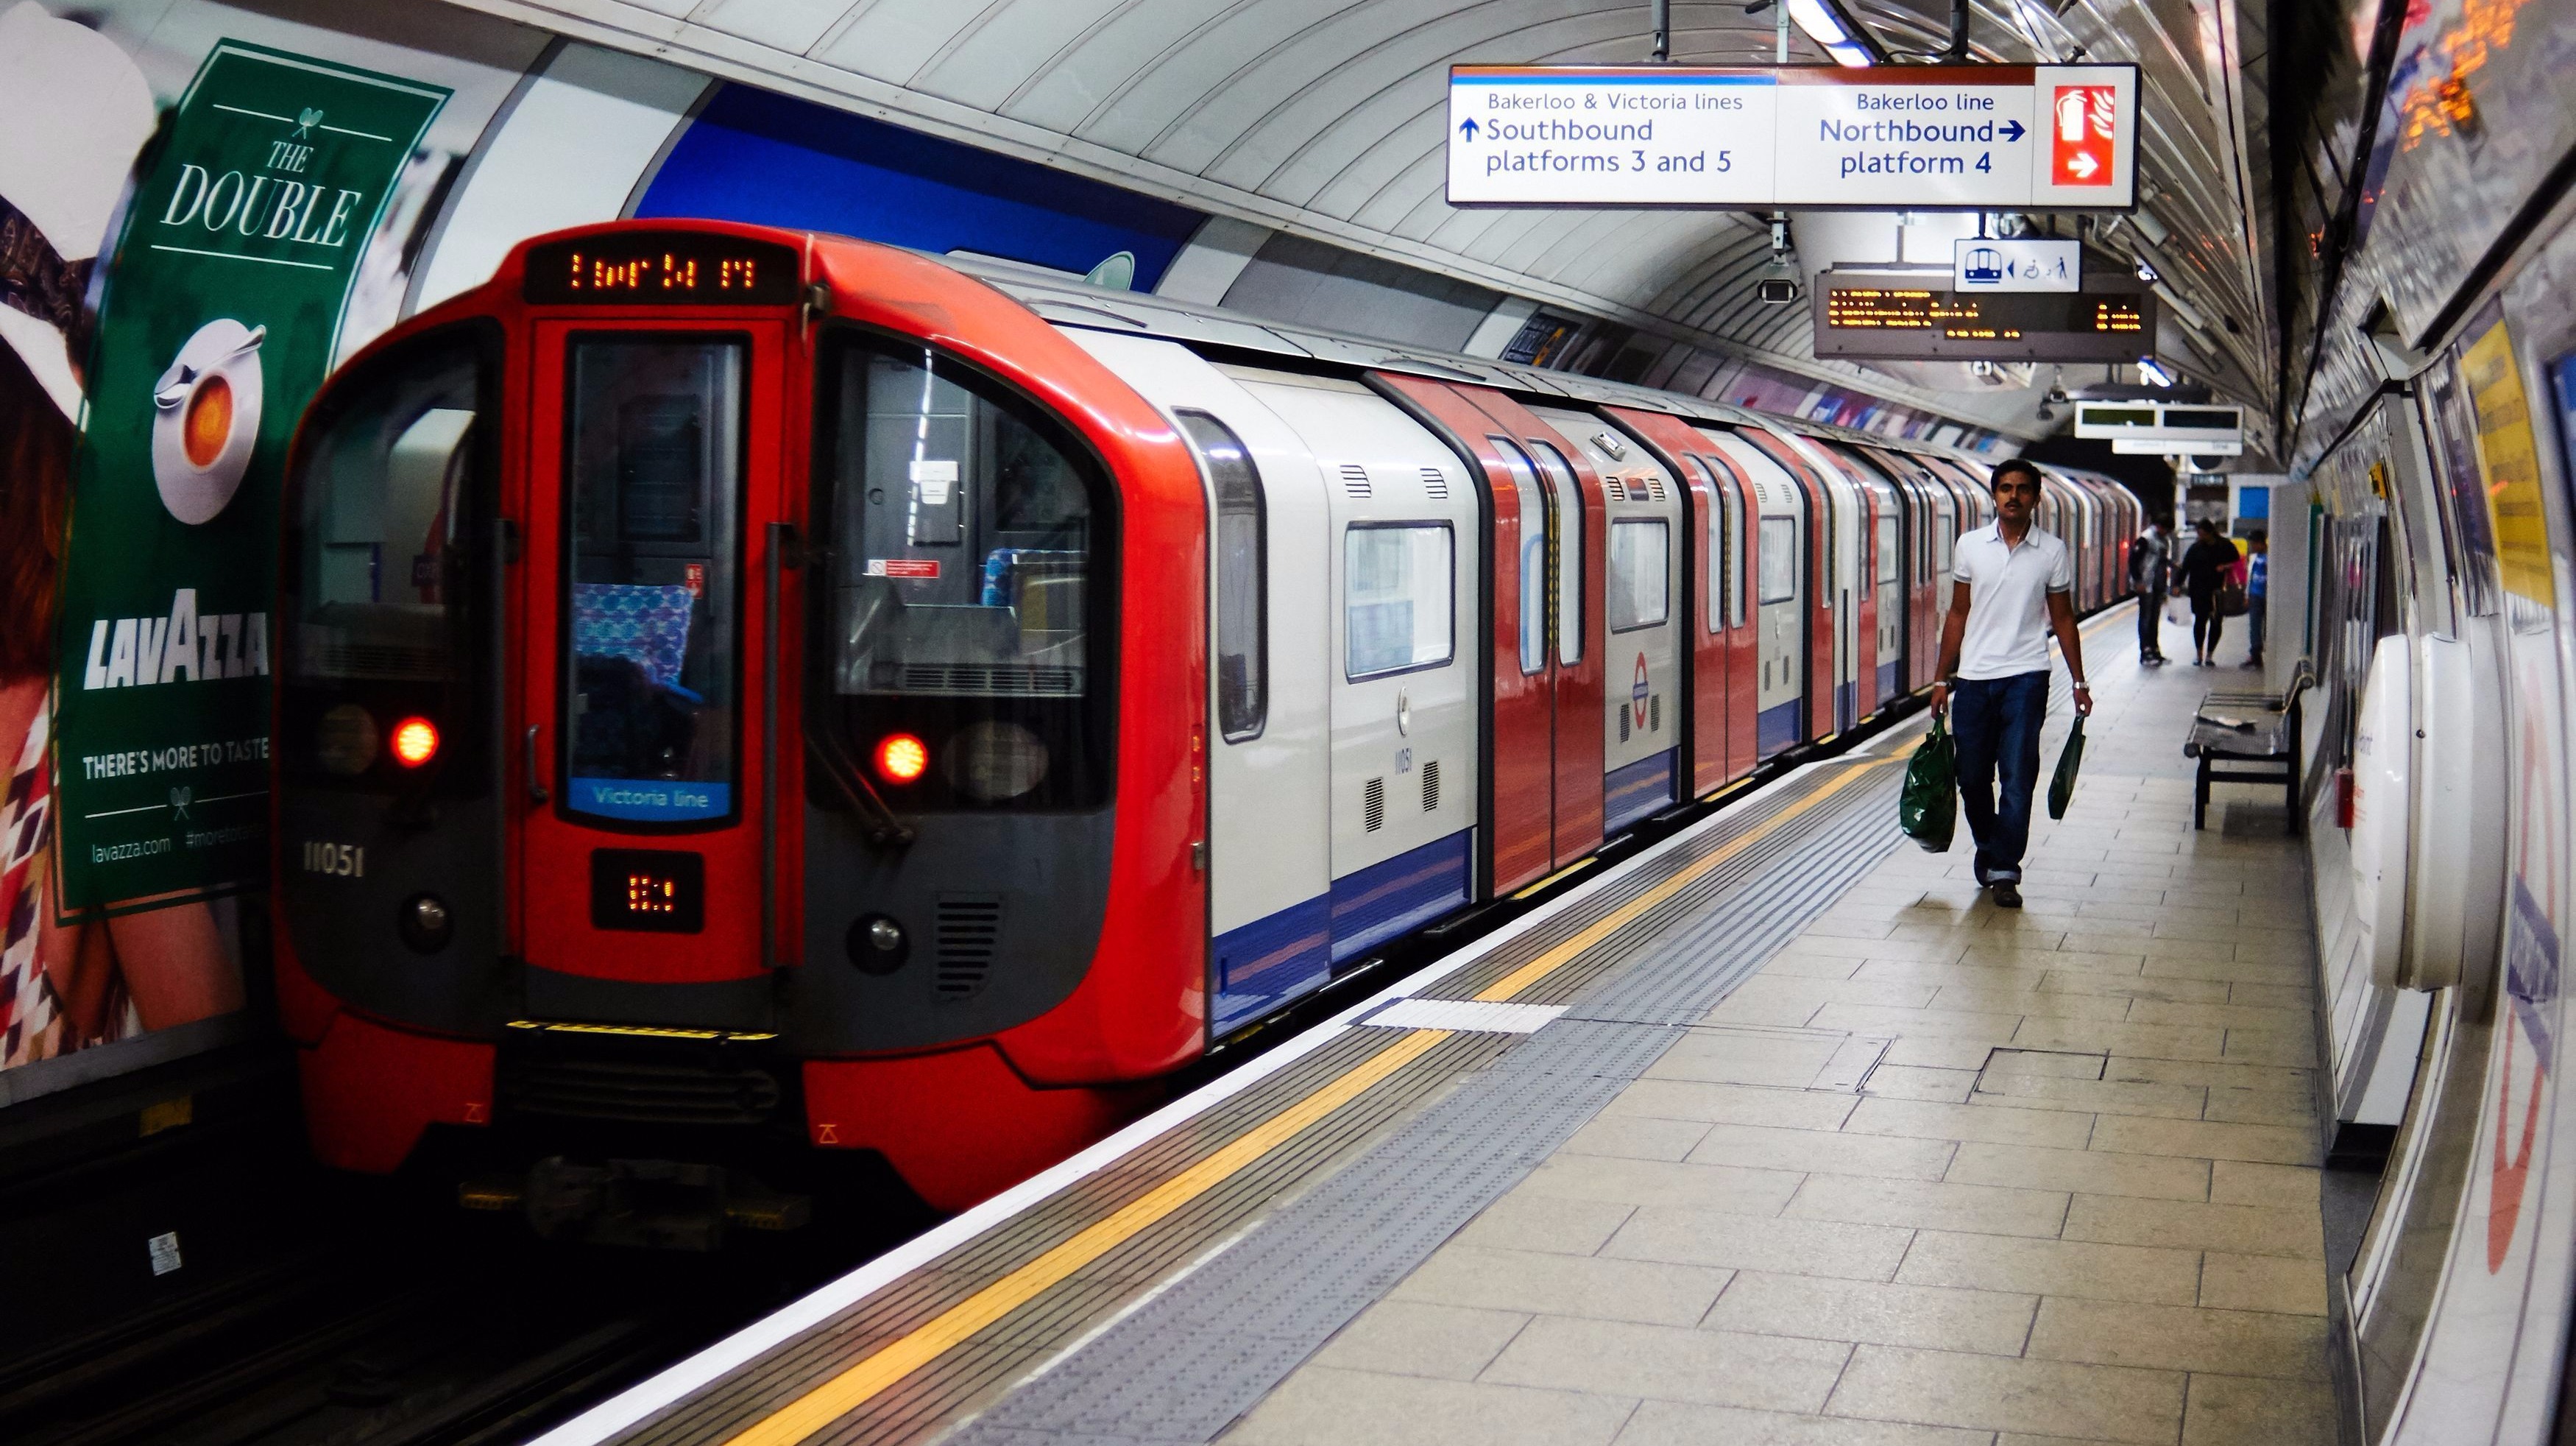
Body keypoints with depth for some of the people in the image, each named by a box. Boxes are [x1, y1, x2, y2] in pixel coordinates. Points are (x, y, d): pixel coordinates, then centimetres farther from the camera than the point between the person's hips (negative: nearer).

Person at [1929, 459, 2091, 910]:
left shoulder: (2053, 552, 2)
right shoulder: (1971, 546, 6)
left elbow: (2063, 619, 9)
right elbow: (1958, 614, 11)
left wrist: (2079, 682, 7)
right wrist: (1943, 678, 9)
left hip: (2025, 677, -2)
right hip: (1974, 678, 2)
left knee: (2017, 778, -8)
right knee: (1971, 777, 7)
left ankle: (2004, 871, -4)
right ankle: (1988, 847, 30)